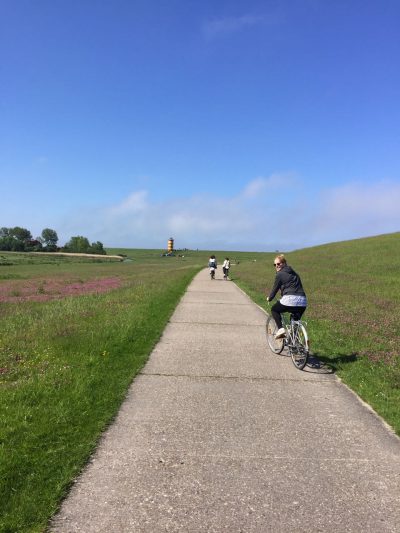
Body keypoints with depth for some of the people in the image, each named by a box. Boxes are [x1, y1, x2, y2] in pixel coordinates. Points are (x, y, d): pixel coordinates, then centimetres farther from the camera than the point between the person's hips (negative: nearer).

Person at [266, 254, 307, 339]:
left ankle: (280, 329, 2)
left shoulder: (280, 274, 2)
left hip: (290, 299, -6)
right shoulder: (294, 273, 24)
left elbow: (275, 288, 8)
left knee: (274, 309, 20)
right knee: (295, 320, 24)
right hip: (302, 301, 7)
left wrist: (269, 298, 25)